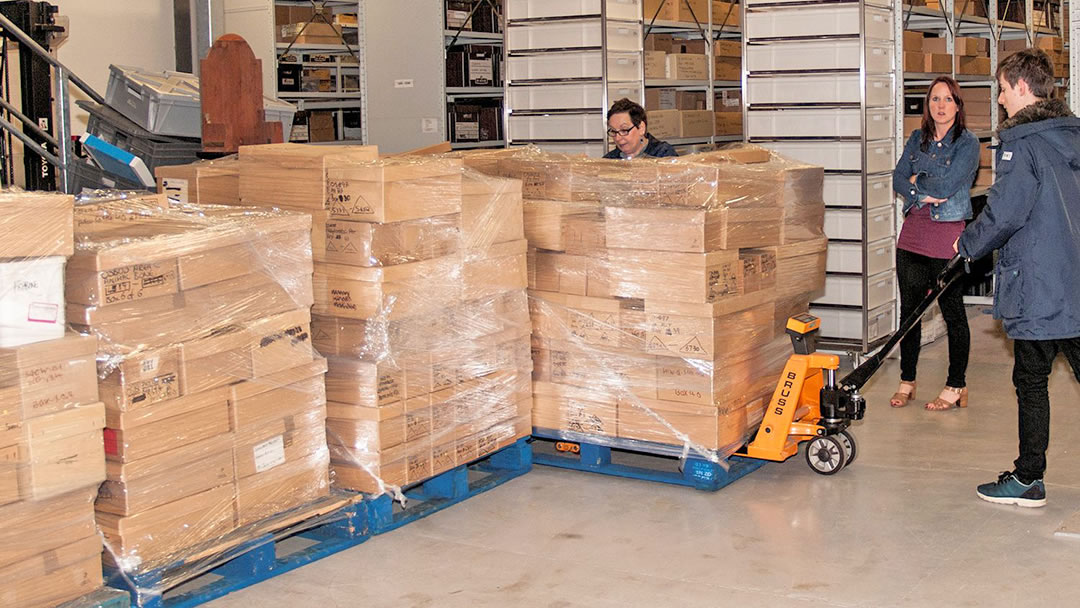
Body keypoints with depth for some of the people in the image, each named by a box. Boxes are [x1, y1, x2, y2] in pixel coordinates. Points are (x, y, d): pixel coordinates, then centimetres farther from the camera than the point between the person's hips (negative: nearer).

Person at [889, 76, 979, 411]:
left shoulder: (967, 143, -5)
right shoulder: (917, 139, 12)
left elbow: (947, 185, -17)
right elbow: (898, 180, 4)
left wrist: (916, 181, -3)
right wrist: (924, 195, -12)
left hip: (948, 236, -5)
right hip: (913, 233, 5)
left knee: (952, 311, 3)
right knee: (909, 309, 10)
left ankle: (956, 386, 13)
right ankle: (907, 381, 21)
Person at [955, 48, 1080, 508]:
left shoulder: (1021, 141, -12)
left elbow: (1006, 213, -18)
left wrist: (968, 244, -1)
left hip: (1038, 287, -7)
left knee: (1031, 382, 4)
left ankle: (1028, 479, 12)